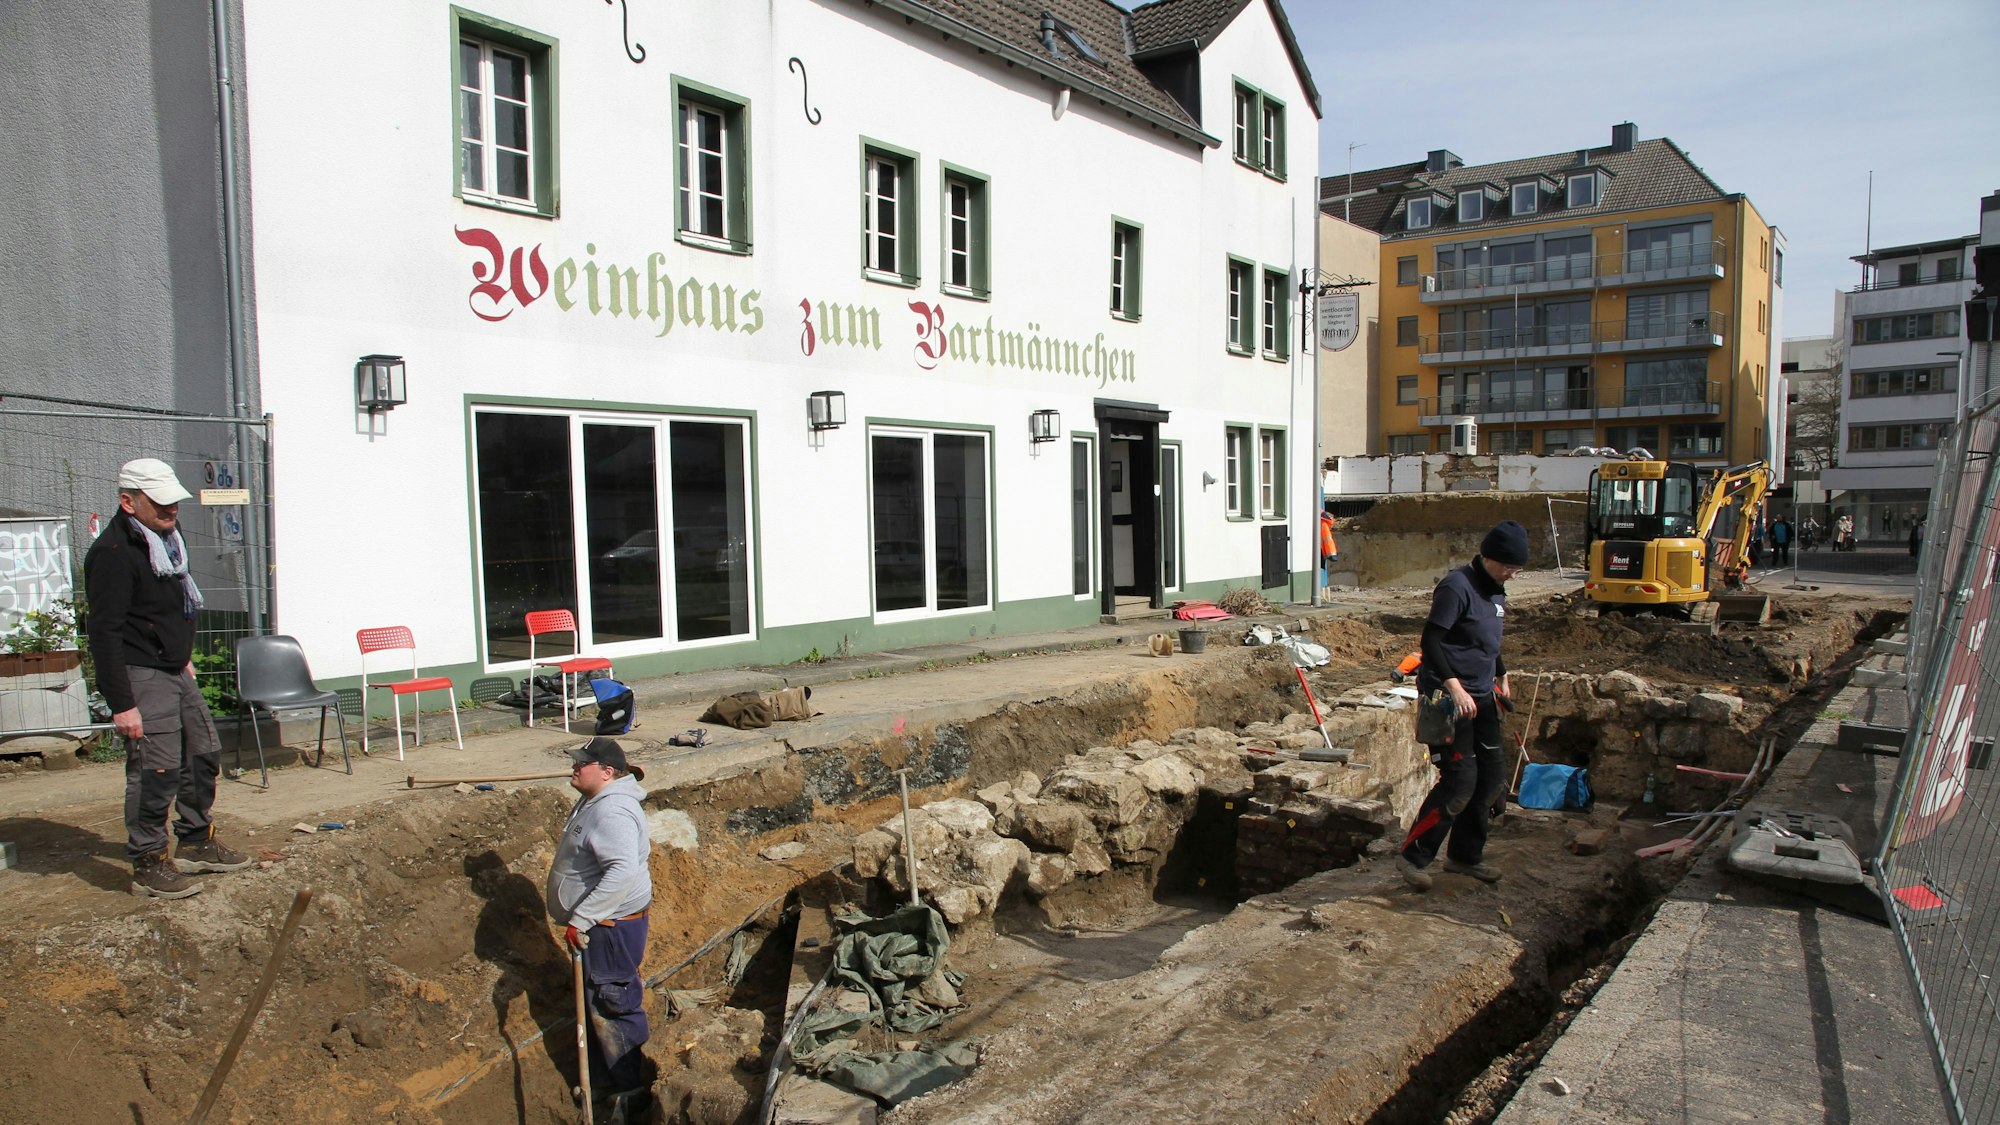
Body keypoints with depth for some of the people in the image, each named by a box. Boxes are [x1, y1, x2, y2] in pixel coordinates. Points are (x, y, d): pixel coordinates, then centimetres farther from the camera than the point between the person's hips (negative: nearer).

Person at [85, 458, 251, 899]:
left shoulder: (167, 537, 9)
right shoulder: (113, 553, -20)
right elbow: (104, 632, -22)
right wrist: (122, 704, -24)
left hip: (175, 671, 9)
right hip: (141, 678, -9)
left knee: (204, 754, 16)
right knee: (157, 771, -6)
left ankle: (197, 844, 30)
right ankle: (148, 866, 7)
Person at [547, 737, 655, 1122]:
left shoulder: (612, 811, -26)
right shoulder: (596, 803, 9)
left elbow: (622, 872, -38)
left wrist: (580, 919, -34)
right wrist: (580, 919, 24)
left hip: (613, 925, -11)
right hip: (599, 924, 11)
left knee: (611, 1007, -1)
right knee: (598, 1004, 22)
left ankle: (631, 1094, 12)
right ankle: (605, 1081, 38)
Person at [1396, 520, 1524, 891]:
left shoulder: (1496, 592, 12)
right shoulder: (1457, 587, -17)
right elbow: (1431, 640, -22)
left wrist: (1502, 678, 24)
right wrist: (1454, 687, -29)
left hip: (1481, 696, 10)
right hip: (1449, 697, -9)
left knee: (1492, 774, 11)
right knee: (1460, 779, -11)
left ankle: (1465, 854, 24)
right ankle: (1413, 856, 1)